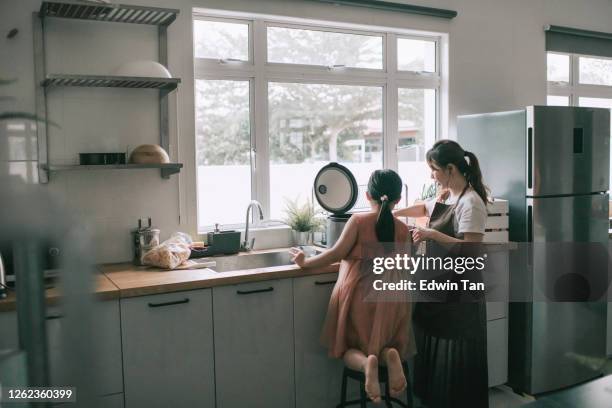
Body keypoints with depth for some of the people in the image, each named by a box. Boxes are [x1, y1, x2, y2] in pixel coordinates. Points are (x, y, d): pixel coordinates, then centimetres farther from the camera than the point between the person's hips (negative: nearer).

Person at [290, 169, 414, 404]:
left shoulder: (358, 220, -7)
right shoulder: (403, 230, 4)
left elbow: (337, 253, -12)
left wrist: (306, 262, 0)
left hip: (358, 295, -2)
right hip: (390, 297, 3)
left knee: (351, 348, 14)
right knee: (387, 345, 22)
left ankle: (366, 362, -21)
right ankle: (390, 355, -15)